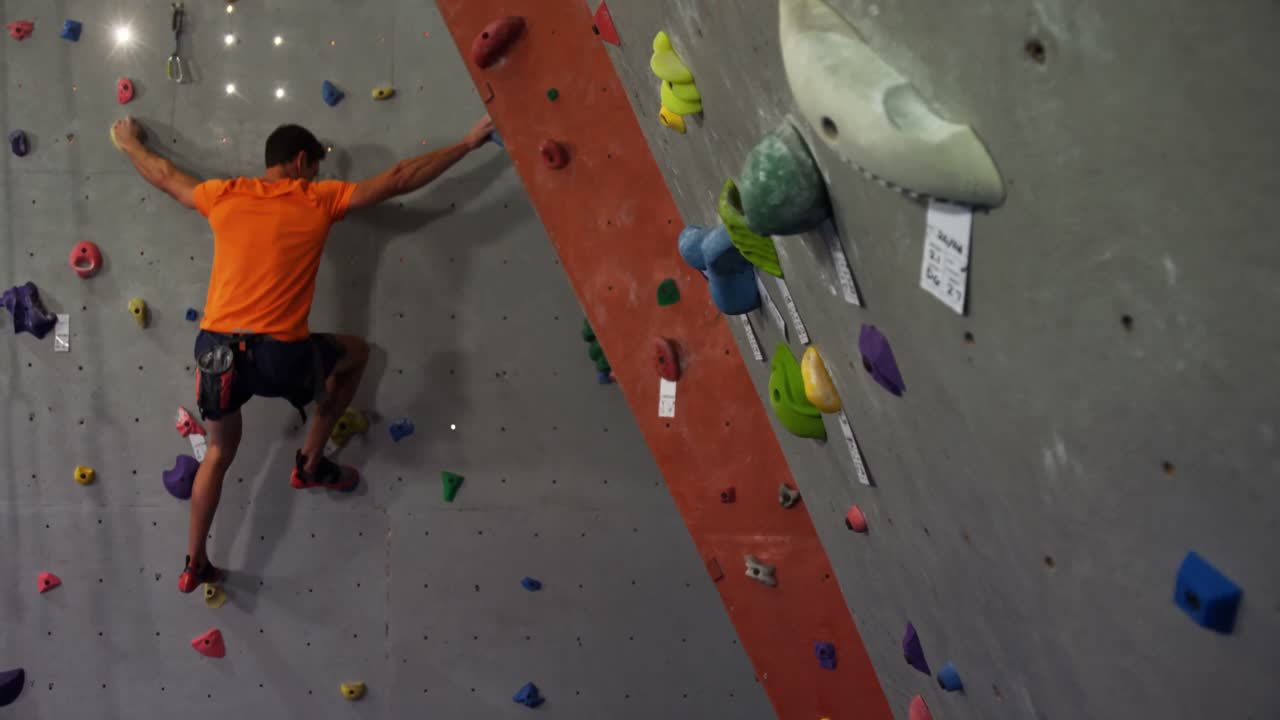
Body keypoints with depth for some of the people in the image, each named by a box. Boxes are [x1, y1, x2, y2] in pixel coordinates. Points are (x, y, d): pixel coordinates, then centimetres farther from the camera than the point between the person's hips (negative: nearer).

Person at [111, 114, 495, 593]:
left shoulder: (224, 196, 10)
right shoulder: (318, 200, 1)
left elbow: (163, 175, 29)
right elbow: (400, 180, 4)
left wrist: (129, 143, 50)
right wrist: (469, 143, 12)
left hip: (215, 351, 4)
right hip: (279, 355, -4)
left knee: (220, 451, 27)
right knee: (356, 353, 26)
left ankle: (195, 564, 32)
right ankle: (311, 464, 28)